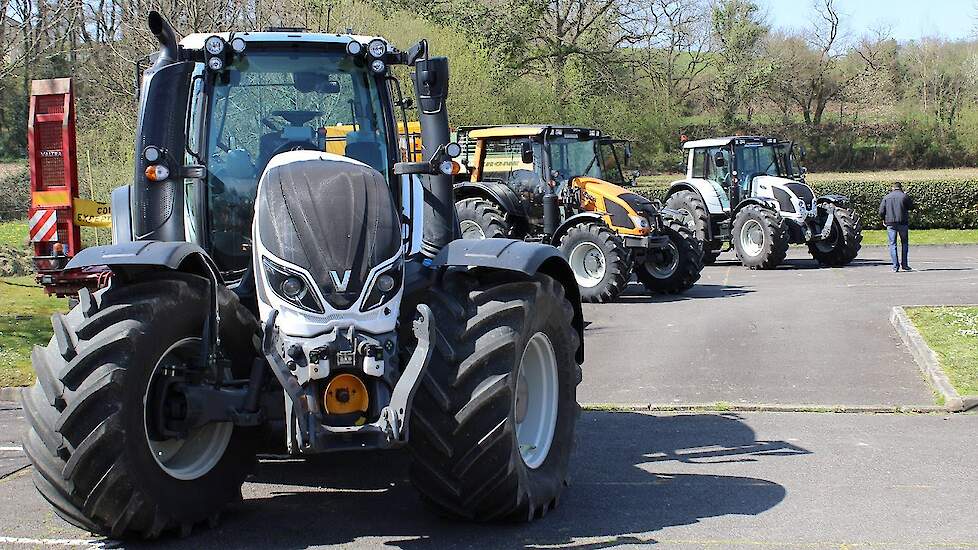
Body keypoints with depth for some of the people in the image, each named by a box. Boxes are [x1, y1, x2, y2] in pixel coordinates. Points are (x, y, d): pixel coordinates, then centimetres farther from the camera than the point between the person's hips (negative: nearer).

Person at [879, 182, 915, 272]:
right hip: (903, 223, -1)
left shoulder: (886, 197, 5)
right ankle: (904, 264, 7)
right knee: (904, 243, 10)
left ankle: (895, 266, -3)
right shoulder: (905, 196, -2)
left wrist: (884, 220, 19)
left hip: (890, 223, 1)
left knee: (893, 244, 3)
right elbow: (911, 207, 10)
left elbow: (881, 211, 3)